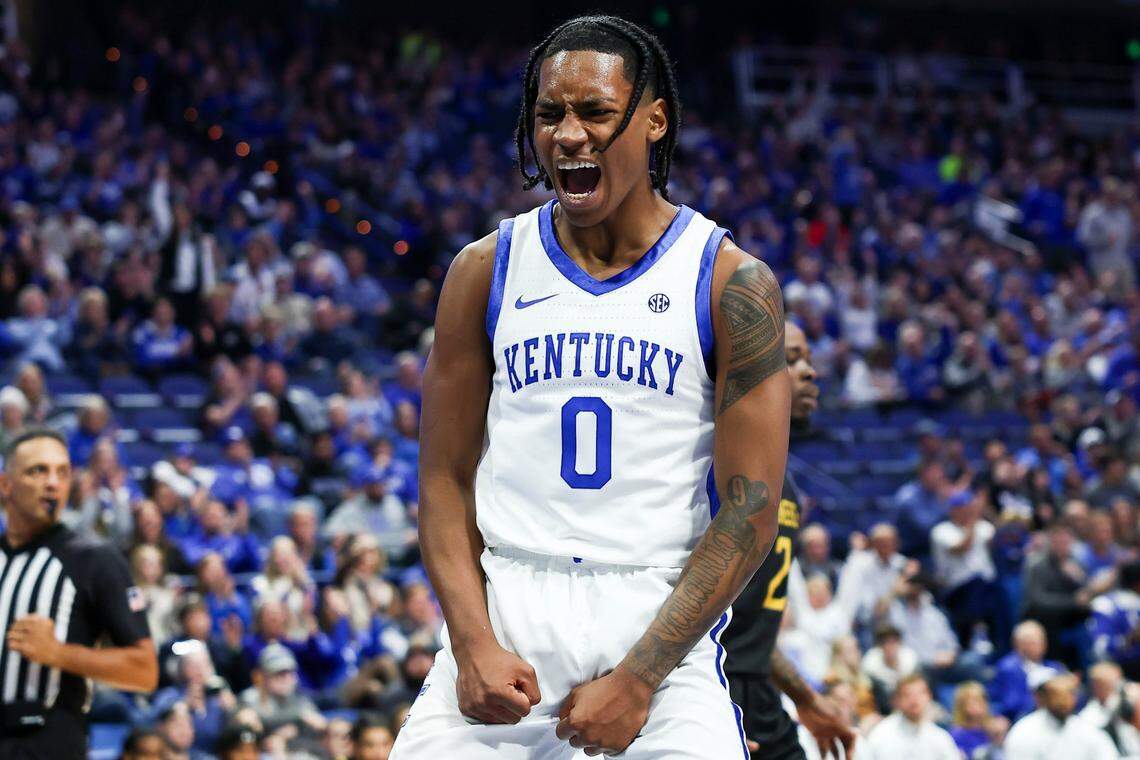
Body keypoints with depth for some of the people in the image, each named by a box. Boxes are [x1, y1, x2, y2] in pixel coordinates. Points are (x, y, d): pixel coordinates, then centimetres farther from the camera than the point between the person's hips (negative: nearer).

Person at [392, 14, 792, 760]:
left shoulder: (733, 284, -2)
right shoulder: (486, 271, 6)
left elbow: (751, 509, -5)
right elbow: (447, 479, 7)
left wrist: (638, 677, -11)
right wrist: (474, 643, -8)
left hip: (662, 620, -2)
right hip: (503, 607, 2)